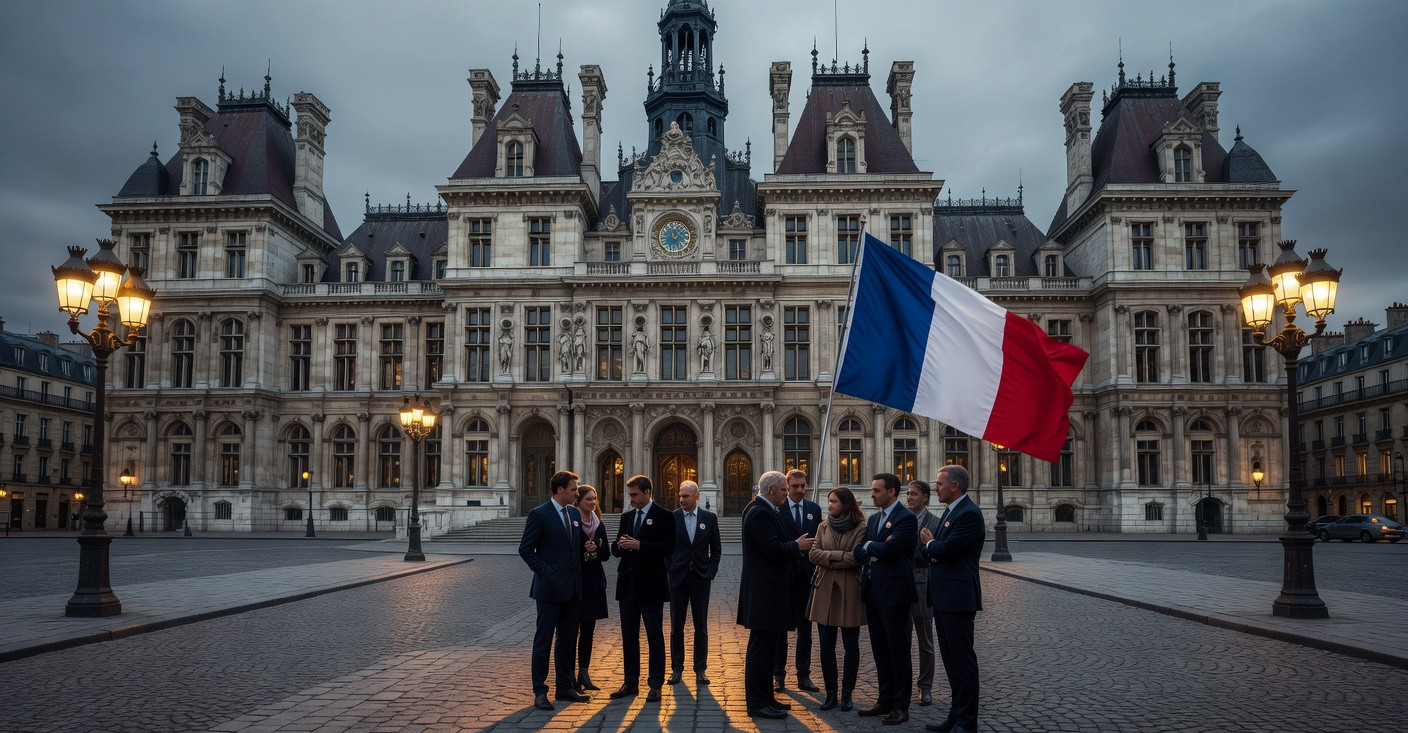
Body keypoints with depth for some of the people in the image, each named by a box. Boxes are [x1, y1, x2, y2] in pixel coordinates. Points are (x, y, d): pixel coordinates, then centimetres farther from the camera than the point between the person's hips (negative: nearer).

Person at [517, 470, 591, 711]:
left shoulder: (574, 514, 11)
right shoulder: (539, 515, -9)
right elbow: (525, 549, -9)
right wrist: (544, 571, -13)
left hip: (572, 588, 7)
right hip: (550, 587, -7)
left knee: (568, 640, 12)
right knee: (543, 640, 0)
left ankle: (565, 688, 21)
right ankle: (539, 692, 7)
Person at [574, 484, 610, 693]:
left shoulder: (599, 525, 11)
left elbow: (606, 554, 8)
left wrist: (596, 548, -11)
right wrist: (583, 551, -19)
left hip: (593, 582, 6)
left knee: (588, 631, 11)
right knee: (572, 630, -2)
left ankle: (584, 675, 19)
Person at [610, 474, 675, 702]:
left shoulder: (663, 517, -5)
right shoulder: (627, 517, 14)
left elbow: (669, 548, -15)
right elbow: (615, 549, 14)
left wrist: (640, 545, -22)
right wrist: (620, 545, -9)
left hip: (650, 585, -6)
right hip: (628, 585, 6)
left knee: (655, 637, 1)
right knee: (629, 636, 11)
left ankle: (655, 685, 6)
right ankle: (631, 682, 19)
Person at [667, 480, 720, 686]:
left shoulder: (709, 518, 2)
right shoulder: (671, 518, 0)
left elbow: (716, 548, 7)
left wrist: (710, 572, 0)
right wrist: (670, 570, -1)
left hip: (701, 578, 0)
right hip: (678, 578, 0)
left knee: (701, 627, 4)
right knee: (676, 626, 4)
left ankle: (700, 670, 11)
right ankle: (677, 669, 13)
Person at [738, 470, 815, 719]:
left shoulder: (762, 511, 16)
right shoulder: (761, 513, -17)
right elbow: (773, 550, -24)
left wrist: (794, 546, 8)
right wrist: (797, 546, -9)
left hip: (765, 590, 11)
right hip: (764, 590, -11)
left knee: (765, 647, 17)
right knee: (761, 647, -4)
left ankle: (764, 698, 25)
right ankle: (757, 703, 2)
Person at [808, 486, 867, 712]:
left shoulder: (860, 528, -5)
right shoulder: (823, 527, 10)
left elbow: (857, 557, -16)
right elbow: (813, 553, 0)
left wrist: (828, 557, -8)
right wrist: (841, 556, -12)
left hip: (850, 592, -4)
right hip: (825, 591, 4)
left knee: (851, 646, 5)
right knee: (826, 645, 4)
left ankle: (847, 694, 16)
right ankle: (830, 693, 15)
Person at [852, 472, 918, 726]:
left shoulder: (906, 518, -10)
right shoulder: (873, 519, 15)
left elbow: (890, 548, -23)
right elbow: (860, 551, 12)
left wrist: (870, 547, -5)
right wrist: (867, 559, -9)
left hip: (893, 591, -8)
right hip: (872, 590, 8)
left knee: (898, 650, 0)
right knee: (880, 650, 14)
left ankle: (900, 706, 7)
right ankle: (885, 700, 23)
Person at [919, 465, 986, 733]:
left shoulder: (969, 514, -16)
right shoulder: (950, 511, 15)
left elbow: (946, 549, -23)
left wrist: (929, 543, -3)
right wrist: (931, 545, -5)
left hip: (958, 597, -10)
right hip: (944, 597, 10)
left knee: (962, 660, -2)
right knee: (951, 660, 16)